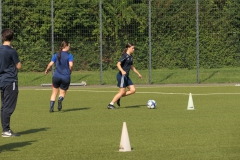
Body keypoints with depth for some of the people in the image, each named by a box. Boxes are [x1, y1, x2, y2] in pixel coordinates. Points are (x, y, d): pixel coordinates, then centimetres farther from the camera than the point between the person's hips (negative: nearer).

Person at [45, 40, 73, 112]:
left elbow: (50, 64, -2)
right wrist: (70, 71, 3)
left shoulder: (56, 55, 5)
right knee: (63, 92, 11)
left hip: (56, 76, 2)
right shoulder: (69, 55, -4)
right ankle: (60, 99, -23)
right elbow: (71, 65, -17)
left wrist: (47, 70, 16)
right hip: (66, 77, -2)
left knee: (54, 92, 15)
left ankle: (51, 107, 4)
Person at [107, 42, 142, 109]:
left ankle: (118, 97, 12)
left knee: (133, 90, 2)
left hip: (126, 76, 9)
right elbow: (118, 64, -22)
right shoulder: (125, 56, -13)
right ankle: (111, 104, 0)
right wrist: (122, 71, -38)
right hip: (122, 76, -9)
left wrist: (138, 74, 32)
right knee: (122, 92, -7)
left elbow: (132, 67, 27)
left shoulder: (130, 57, 14)